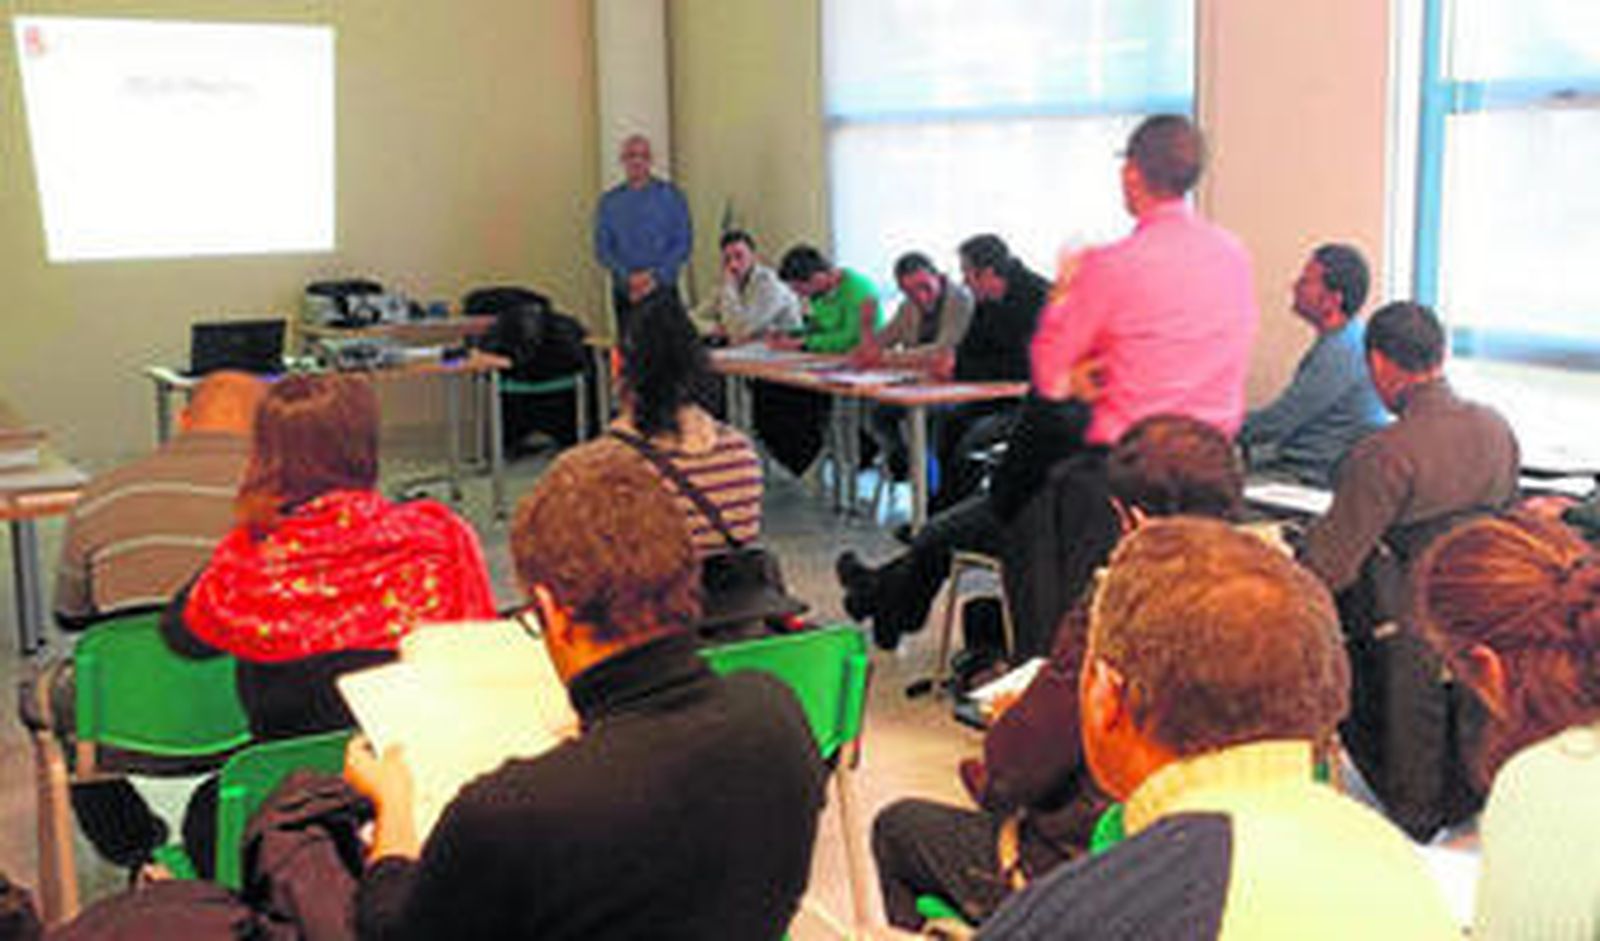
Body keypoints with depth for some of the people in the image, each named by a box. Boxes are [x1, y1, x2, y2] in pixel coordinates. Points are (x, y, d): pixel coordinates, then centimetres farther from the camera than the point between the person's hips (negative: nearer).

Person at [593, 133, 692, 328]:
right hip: (625, 292, 1)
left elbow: (684, 243, 0)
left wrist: (656, 277, -12)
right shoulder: (609, 201, 8)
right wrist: (628, 278, -11)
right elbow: (602, 248, 4)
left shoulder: (671, 195, 4)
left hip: (663, 289, -1)